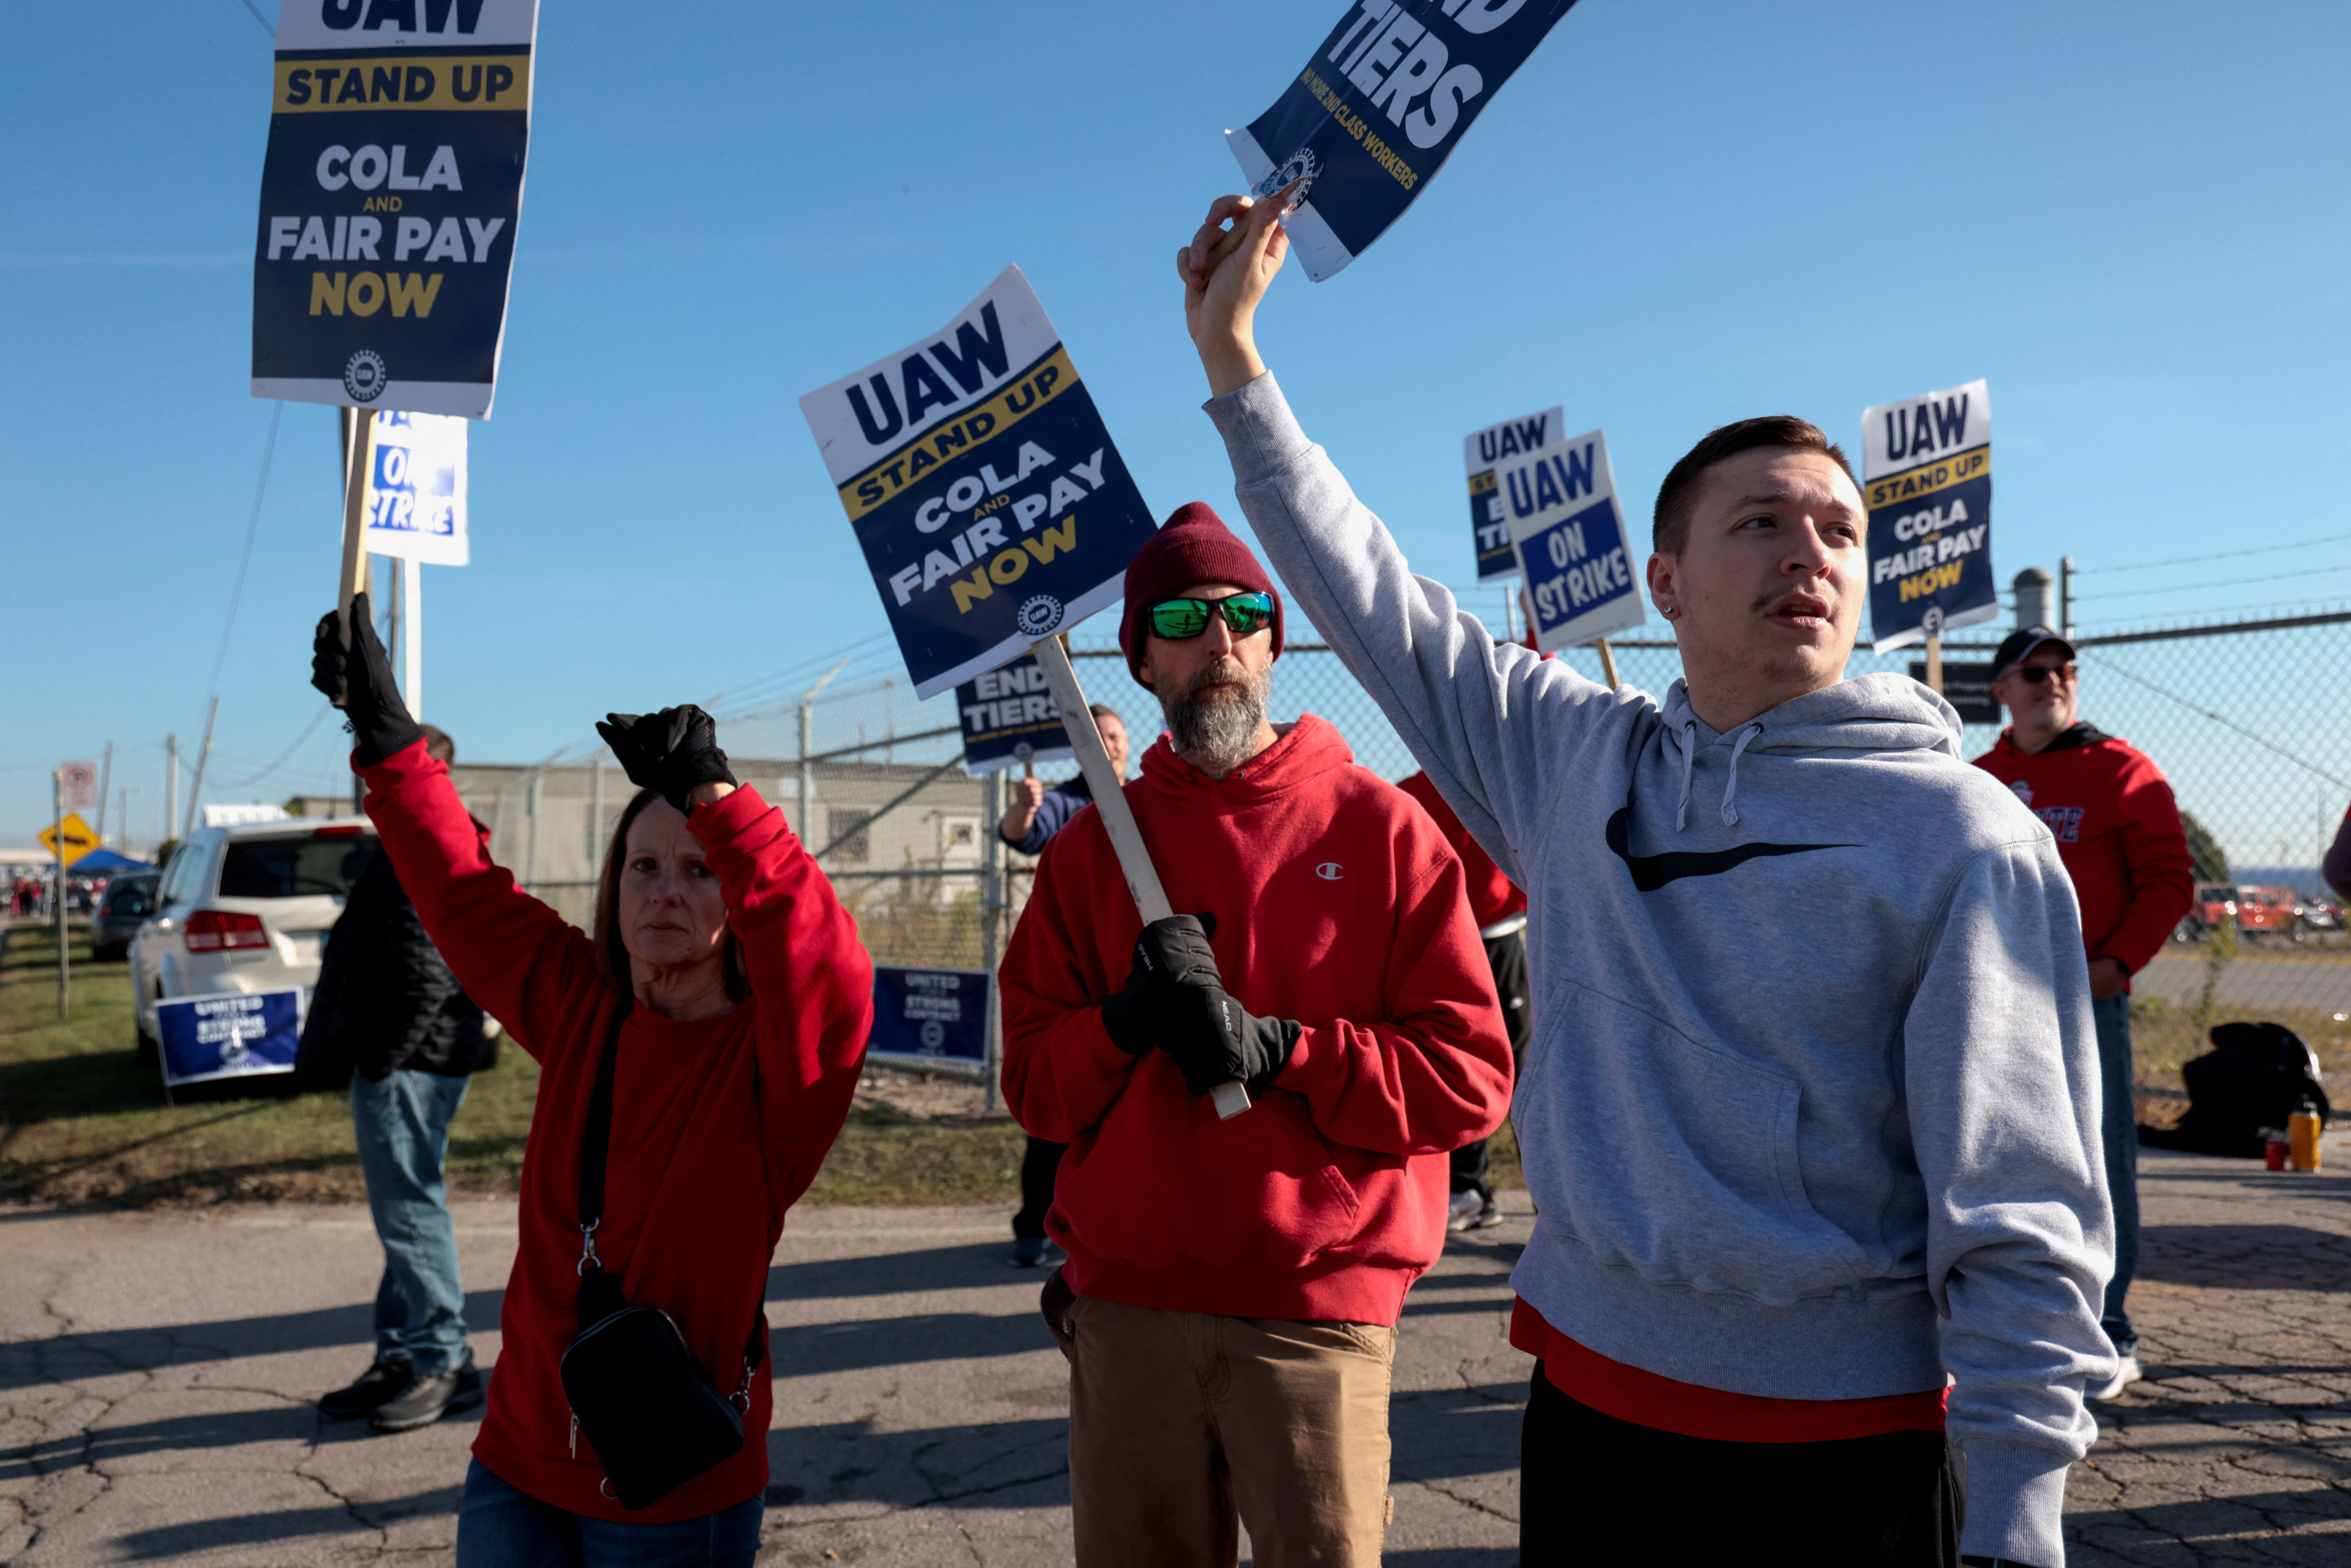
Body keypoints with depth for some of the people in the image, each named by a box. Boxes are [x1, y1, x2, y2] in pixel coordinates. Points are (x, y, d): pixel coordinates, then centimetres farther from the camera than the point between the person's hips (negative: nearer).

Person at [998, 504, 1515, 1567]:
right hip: (1124, 1305, 3)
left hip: (1316, 1311, -2)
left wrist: (1276, 1048, -17)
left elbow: (1469, 1078, -7)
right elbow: (1031, 1081, 4)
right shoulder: (1091, 847, 8)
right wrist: (1127, 1022, -15)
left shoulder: (1379, 828, -1)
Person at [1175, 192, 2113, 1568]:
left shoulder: (1965, 837, -10)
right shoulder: (1573, 758, 1)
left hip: (1847, 1444, -3)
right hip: (1591, 1398, 4)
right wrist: (1235, 361, 10)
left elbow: (2023, 1218, -11)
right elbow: (1367, 591, 8)